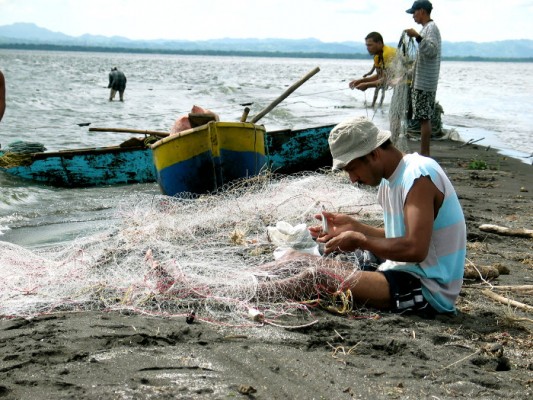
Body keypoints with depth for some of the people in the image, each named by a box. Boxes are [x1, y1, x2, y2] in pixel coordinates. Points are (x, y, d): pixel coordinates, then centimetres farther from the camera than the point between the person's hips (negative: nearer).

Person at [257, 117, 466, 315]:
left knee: (318, 277, -25)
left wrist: (359, 240, -14)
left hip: (429, 290, -10)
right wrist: (353, 226, 2)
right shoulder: (390, 179, 12)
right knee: (296, 259, 5)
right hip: (405, 274, 10)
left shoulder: (418, 176, -18)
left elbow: (415, 249, -26)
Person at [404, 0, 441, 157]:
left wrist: (417, 37, -32)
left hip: (425, 83, -10)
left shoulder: (431, 28, -11)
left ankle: (424, 154, -8)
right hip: (421, 81, 10)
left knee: (424, 118, -9)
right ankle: (424, 154, 15)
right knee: (424, 118, 11)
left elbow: (432, 50, -24)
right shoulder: (428, 28, 20)